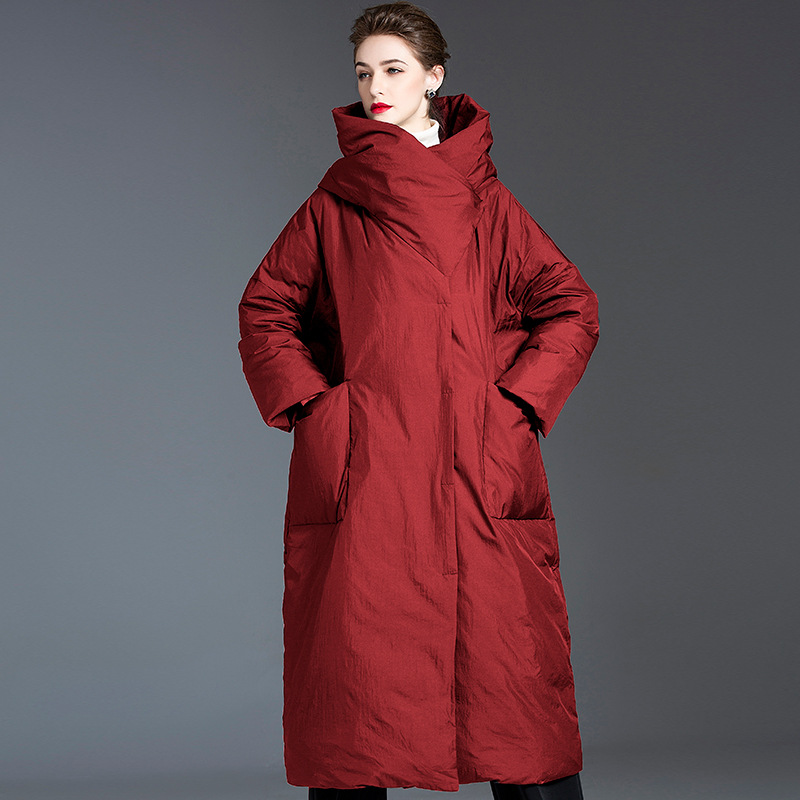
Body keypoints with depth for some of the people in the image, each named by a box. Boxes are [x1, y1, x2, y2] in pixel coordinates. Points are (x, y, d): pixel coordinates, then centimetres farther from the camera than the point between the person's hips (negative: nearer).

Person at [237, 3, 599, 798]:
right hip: (362, 469, 0)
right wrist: (309, 403, 1)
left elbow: (573, 309, 9)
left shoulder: (485, 202, 8)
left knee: (509, 660, -1)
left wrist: (514, 399, -2)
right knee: (356, 678, -1)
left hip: (476, 465, 0)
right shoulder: (333, 204, 8)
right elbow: (264, 308, 14)